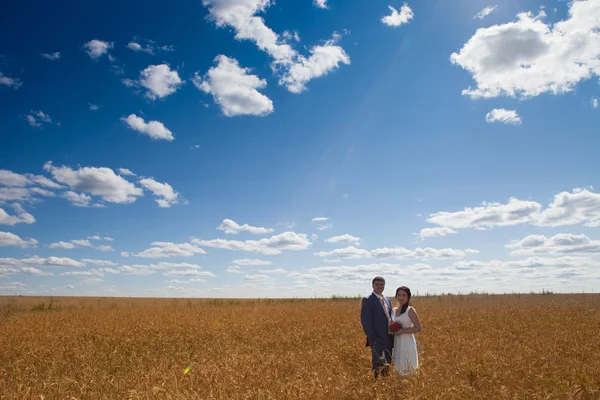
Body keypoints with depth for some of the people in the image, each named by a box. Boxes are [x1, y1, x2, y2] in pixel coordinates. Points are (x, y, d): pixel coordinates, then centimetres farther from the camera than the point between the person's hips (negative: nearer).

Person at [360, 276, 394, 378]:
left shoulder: (387, 301, 14)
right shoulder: (368, 300, -10)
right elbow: (365, 321, -14)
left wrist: (393, 337, 7)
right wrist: (372, 339, -18)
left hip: (388, 339, 7)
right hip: (377, 340, -7)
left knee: (387, 365, 14)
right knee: (377, 365, -3)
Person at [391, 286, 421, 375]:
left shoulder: (410, 310, -9)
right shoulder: (393, 310, 8)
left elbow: (418, 328, -11)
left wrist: (402, 331, -18)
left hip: (407, 343, -6)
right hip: (397, 343, 6)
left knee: (408, 370, -1)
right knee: (399, 369, 11)